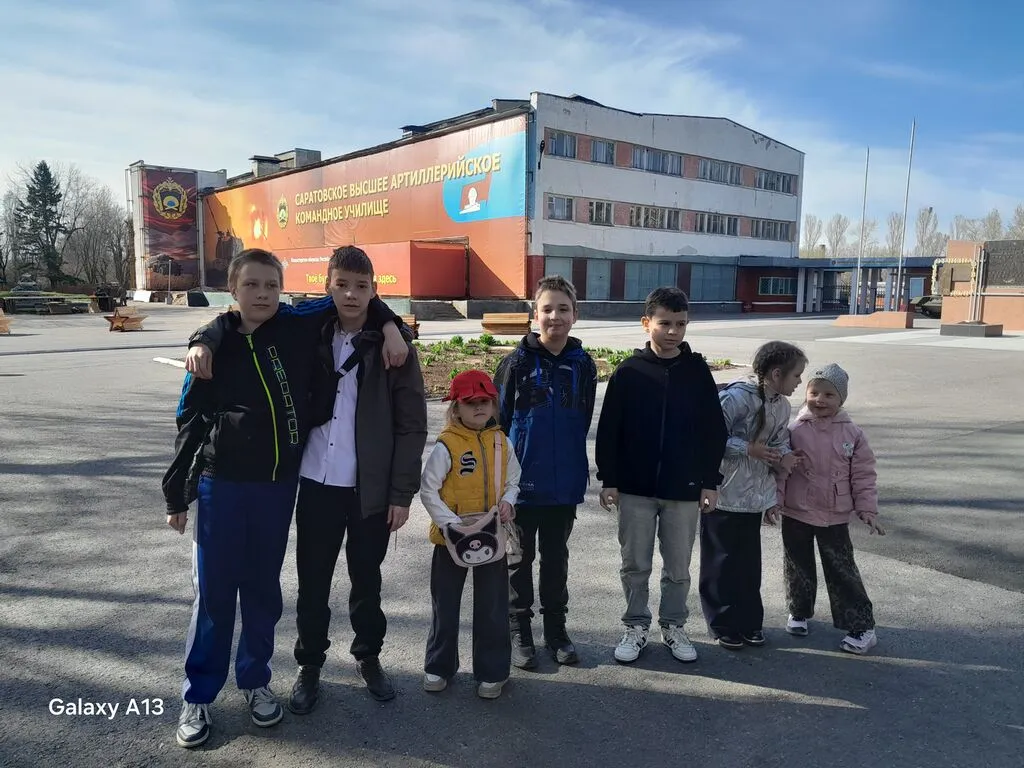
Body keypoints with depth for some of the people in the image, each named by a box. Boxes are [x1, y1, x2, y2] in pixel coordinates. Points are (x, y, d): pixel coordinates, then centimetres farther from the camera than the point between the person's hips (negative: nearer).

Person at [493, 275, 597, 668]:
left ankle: (555, 627, 32)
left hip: (565, 484, 3)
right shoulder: (517, 363, -10)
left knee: (556, 557, 17)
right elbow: (498, 419, -5)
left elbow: (583, 422, 8)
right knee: (520, 559, 12)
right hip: (522, 483, -2)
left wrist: (575, 466, 10)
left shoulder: (583, 364, -1)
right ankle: (519, 631, 27)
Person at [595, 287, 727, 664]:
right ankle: (636, 625, 27)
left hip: (684, 488, 1)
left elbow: (714, 431, 3)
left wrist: (710, 482, 0)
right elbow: (609, 430, -2)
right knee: (635, 564, 10)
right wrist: (608, 480, -4)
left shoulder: (698, 371, -1)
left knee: (678, 566, 12)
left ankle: (674, 625, 31)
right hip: (635, 487, -1)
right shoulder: (629, 371, -5)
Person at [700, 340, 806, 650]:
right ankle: (724, 625, 20)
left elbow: (780, 443, 14)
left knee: (749, 561, 13)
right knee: (722, 562, 5)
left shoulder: (782, 406, 5)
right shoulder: (737, 397, -20)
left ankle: (750, 622, 28)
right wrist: (748, 448, -22)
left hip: (754, 497, 7)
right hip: (723, 496, -7)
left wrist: (784, 455, -8)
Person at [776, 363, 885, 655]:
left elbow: (863, 475, -1)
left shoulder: (852, 434, -5)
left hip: (835, 516, -1)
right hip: (796, 513, 1)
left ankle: (861, 627, 15)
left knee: (842, 571, 4)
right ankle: (799, 613, 35)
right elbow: (780, 469, -4)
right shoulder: (795, 430, -7)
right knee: (798, 567, 15)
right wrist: (774, 500, -8)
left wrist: (868, 511, -3)